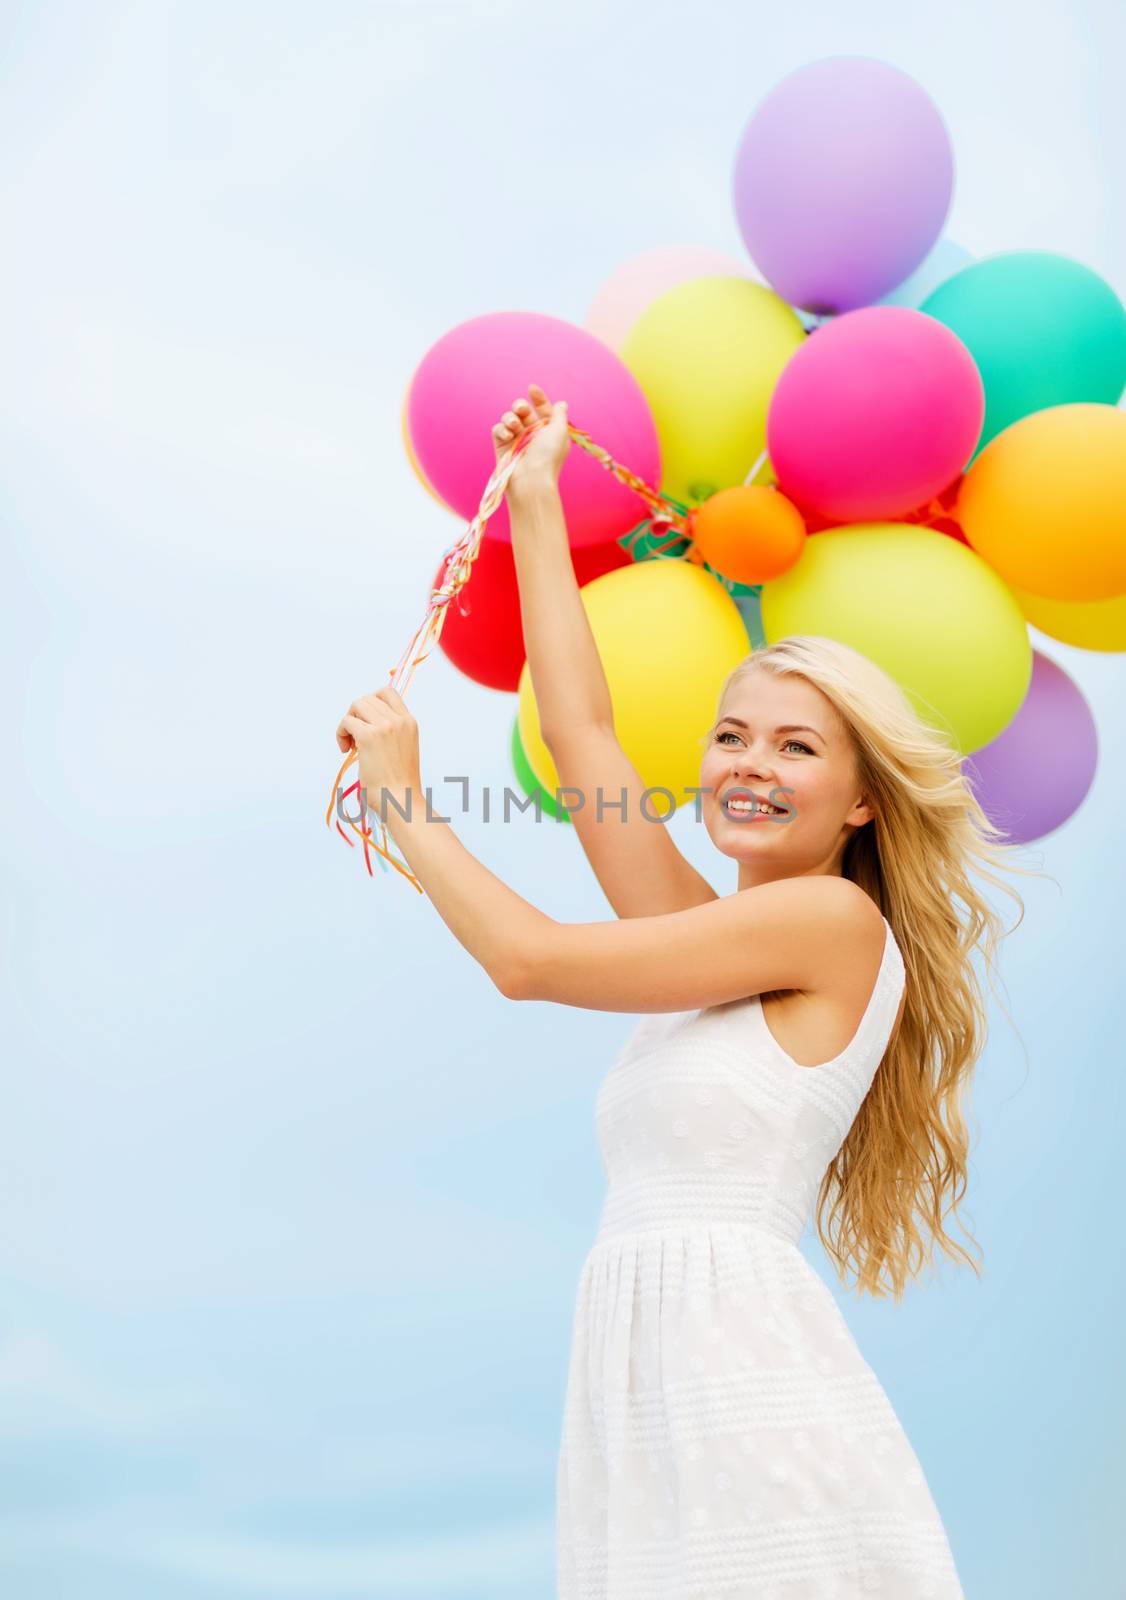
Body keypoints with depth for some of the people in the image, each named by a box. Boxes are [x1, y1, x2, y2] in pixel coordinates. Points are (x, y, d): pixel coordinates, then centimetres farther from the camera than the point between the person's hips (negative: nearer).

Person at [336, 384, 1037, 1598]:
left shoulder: (838, 921, -4)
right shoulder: (708, 939, 17)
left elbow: (529, 958, -4)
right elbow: (581, 735, 19)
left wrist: (402, 801, 8)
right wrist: (534, 505, 25)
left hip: (748, 1377, -7)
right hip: (636, 1388, 7)